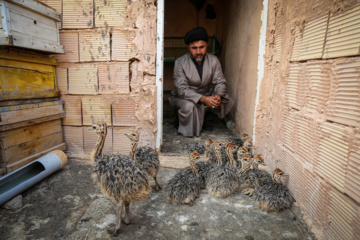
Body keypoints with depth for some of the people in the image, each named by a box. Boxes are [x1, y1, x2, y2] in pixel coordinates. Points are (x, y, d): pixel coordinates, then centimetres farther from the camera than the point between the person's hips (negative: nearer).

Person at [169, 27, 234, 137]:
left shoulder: (213, 60, -7)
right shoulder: (180, 63, -19)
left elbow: (220, 82, -8)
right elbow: (182, 90, -27)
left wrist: (218, 96, -32)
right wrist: (203, 99, -39)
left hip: (207, 96, 5)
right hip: (183, 97, -4)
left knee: (226, 101, -13)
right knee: (189, 106, -37)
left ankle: (202, 119, 5)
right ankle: (188, 132, -7)